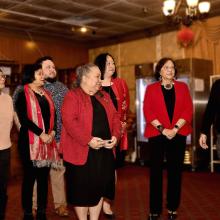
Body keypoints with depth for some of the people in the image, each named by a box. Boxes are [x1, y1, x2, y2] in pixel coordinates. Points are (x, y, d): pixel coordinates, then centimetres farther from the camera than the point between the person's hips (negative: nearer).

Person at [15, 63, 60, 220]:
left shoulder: (46, 94, 15)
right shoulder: (23, 95, -3)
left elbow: (52, 114, 14)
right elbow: (24, 119, -12)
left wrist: (52, 132, -3)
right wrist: (41, 134, -16)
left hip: (48, 141, 5)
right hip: (30, 141, -5)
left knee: (44, 177, 9)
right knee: (30, 177, 1)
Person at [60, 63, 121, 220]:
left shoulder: (104, 97, 14)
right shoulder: (72, 96, -8)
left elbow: (115, 117, 13)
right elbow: (69, 121, -19)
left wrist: (115, 136, -5)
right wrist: (88, 140, -23)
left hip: (104, 151, 6)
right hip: (81, 152, -6)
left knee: (99, 188, 13)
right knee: (82, 189, 5)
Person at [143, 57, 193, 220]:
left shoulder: (182, 87, 10)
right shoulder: (151, 88, 6)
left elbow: (188, 110, 1)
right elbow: (148, 112, -3)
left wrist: (175, 128, -12)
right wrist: (162, 129, -14)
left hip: (178, 134, 2)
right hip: (157, 134, -1)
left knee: (175, 171, 6)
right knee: (156, 171, 2)